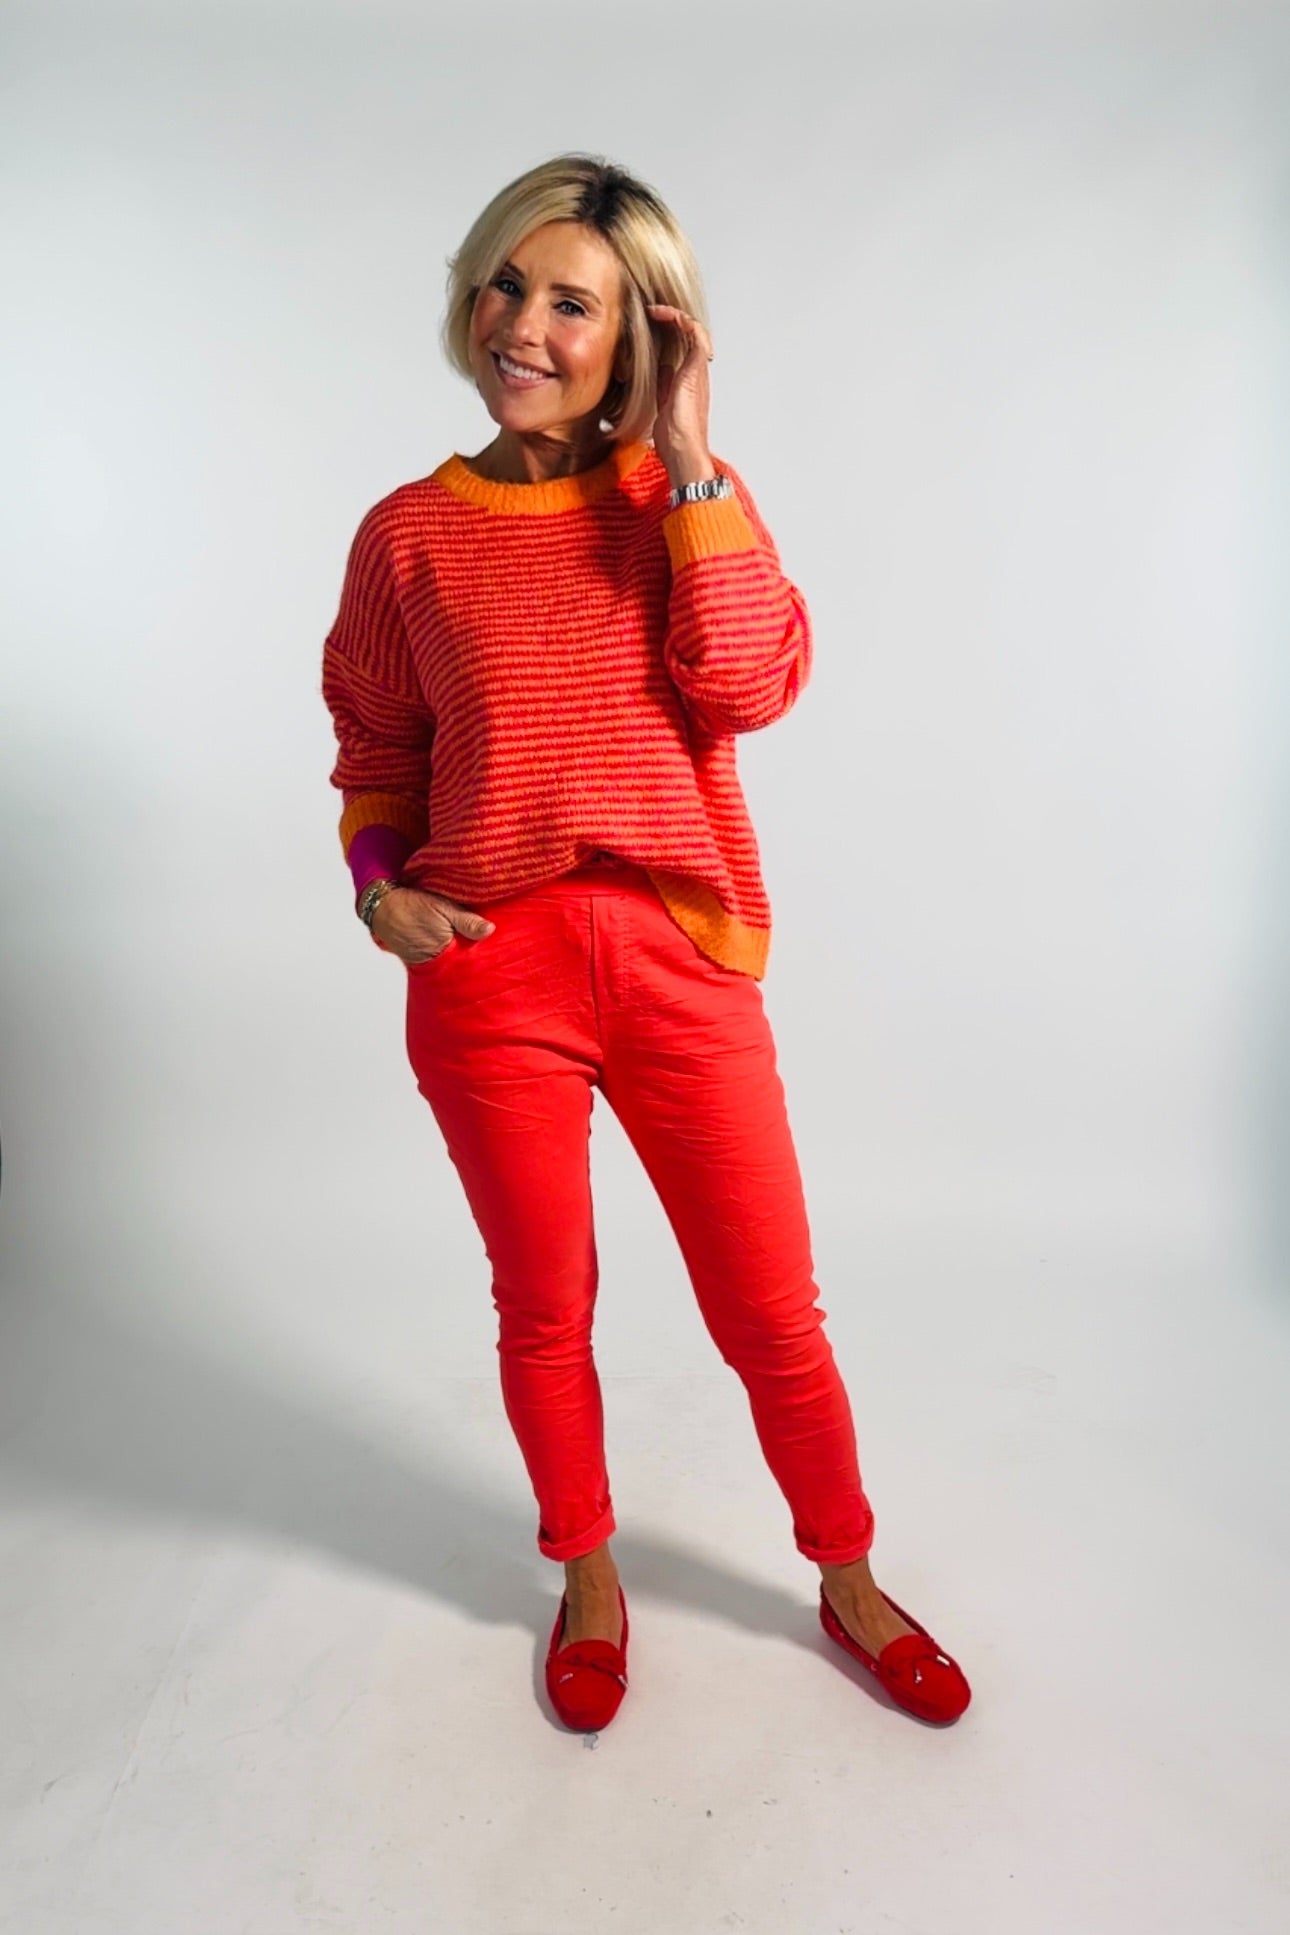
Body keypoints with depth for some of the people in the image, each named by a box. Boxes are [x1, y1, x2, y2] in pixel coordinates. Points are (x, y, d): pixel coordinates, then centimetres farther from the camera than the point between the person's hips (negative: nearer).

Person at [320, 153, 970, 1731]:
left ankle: (849, 1583, 38)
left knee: (775, 1319, 10)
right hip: (490, 975, 0)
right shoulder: (409, 533, 3)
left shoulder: (686, 499, 4)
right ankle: (588, 1579, 43)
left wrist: (688, 454, -11)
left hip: (681, 962, 0)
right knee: (545, 1309, 16)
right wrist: (379, 881, -7)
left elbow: (751, 685, -12)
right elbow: (377, 752, 11)